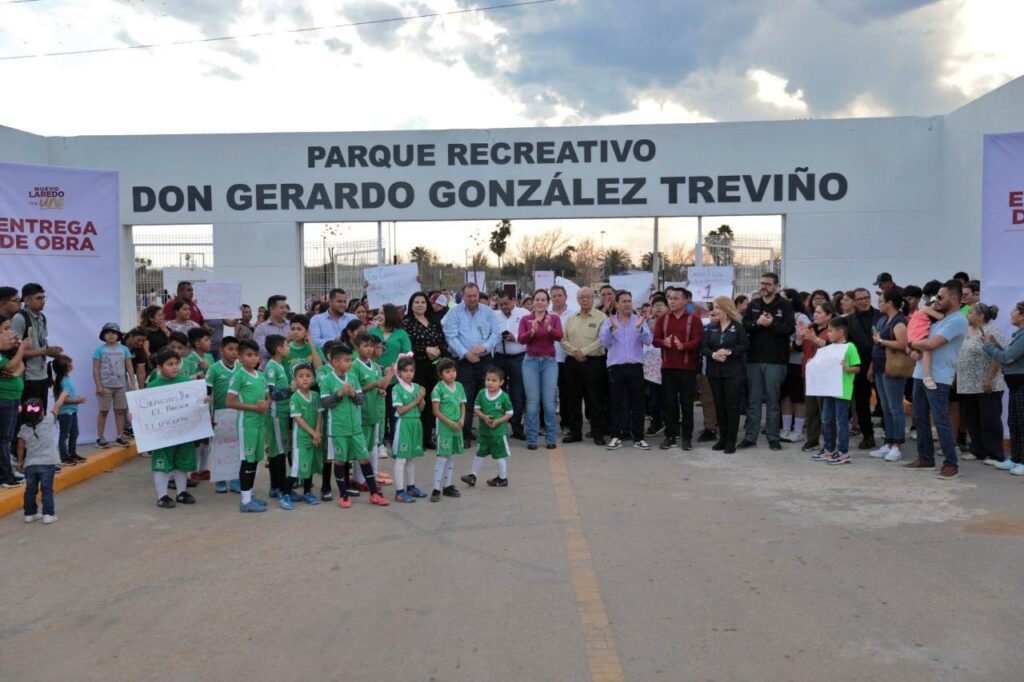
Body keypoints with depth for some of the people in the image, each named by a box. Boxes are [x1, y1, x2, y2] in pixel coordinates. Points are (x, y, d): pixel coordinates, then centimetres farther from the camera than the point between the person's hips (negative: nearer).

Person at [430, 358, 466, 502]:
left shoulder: (459, 386, 7)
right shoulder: (438, 388, -10)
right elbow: (436, 411, -12)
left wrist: (462, 419, -5)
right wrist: (450, 423, -16)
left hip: (457, 427, 6)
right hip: (444, 426, -6)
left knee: (451, 456, 12)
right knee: (442, 456, -7)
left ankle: (448, 486, 22)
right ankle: (436, 489, -3)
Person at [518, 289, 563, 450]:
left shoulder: (554, 318, 4)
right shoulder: (525, 319, 4)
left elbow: (559, 337, -11)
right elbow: (521, 339, -9)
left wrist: (549, 328, -30)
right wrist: (532, 331, -27)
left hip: (549, 362, 0)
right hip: (531, 361, 0)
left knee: (549, 401, 0)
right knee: (532, 401, -1)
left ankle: (551, 438, 9)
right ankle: (531, 439, 6)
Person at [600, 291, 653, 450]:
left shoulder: (640, 320, 6)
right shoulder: (608, 322, 5)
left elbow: (649, 340, -7)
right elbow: (605, 342, -8)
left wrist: (639, 328, -25)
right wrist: (612, 328, -24)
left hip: (635, 366, 0)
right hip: (615, 367, 0)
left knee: (637, 402, 3)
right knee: (617, 403, 4)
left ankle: (638, 437, 9)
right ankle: (616, 437, 10)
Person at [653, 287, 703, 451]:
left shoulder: (694, 319, 0)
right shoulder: (662, 319, 10)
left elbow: (697, 341, -11)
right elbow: (655, 339, 3)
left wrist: (683, 346, -29)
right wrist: (664, 342, -20)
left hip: (687, 367, -3)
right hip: (667, 367, 3)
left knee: (686, 402, 1)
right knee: (669, 402, 5)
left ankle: (687, 436, 10)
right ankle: (670, 436, 13)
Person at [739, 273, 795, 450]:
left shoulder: (785, 305, -1)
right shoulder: (753, 305, 10)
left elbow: (790, 328, -12)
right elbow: (744, 326, 0)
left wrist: (771, 324, -20)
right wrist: (757, 323, -16)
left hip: (775, 360, -3)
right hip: (754, 358, 3)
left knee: (773, 400, 4)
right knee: (753, 400, 8)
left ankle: (773, 437, 12)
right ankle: (750, 436, 15)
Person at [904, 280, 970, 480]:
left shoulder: (958, 320, -14)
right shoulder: (940, 318, 17)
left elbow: (931, 344, -22)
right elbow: (920, 334, 18)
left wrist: (911, 344, -3)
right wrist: (915, 349, -5)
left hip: (938, 378, -9)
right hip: (920, 374, 9)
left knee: (941, 421, -6)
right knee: (920, 419, 13)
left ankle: (951, 463, 2)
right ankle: (925, 459, 22)